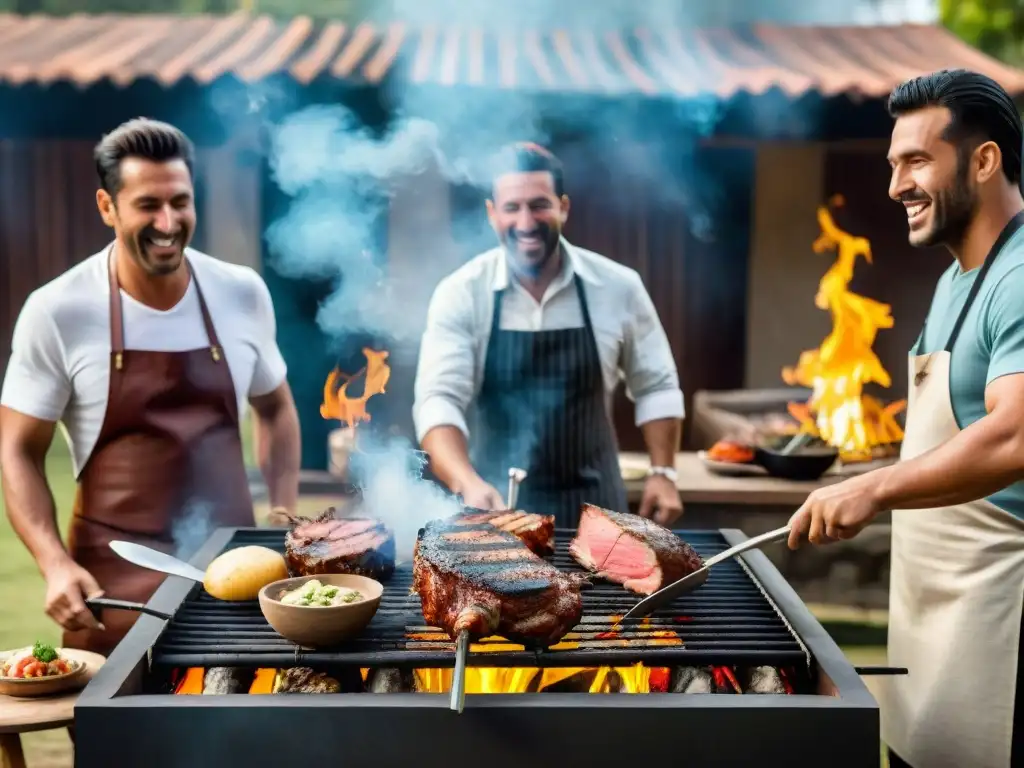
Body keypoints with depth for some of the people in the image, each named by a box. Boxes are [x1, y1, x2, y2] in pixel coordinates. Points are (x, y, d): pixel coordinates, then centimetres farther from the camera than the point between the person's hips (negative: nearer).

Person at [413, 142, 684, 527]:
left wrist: (663, 472, -1)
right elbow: (438, 400, -19)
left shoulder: (618, 287, -4)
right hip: (493, 509, -1)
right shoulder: (460, 294, -9)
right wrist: (467, 484, -35)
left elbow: (656, 387, 7)